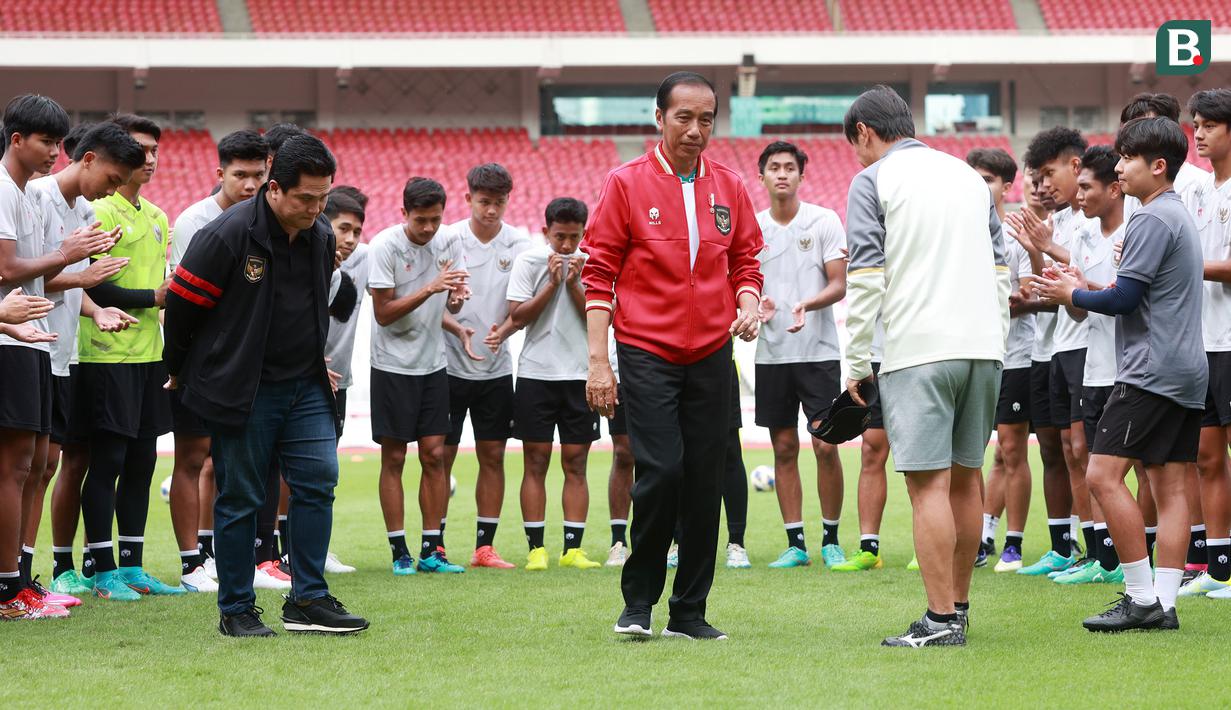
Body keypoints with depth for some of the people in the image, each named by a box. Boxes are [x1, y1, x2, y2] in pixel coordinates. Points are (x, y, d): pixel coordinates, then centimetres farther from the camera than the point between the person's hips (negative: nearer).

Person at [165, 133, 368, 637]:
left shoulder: (320, 237, 5)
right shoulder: (228, 235, -16)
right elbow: (183, 302, -7)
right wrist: (179, 372, 4)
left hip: (305, 386, 6)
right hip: (239, 390, -6)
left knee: (319, 481, -2)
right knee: (240, 498, 0)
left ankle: (308, 600, 5)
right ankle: (236, 610, 10)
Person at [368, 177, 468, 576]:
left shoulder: (449, 242, 1)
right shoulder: (386, 246, -13)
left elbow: (452, 303, 6)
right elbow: (383, 312, -15)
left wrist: (456, 297, -18)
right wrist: (429, 289, -25)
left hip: (433, 362, 4)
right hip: (393, 363, -4)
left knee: (434, 454, 2)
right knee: (393, 457, -1)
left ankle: (432, 550, 6)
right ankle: (399, 552, 3)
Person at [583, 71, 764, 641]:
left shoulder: (728, 188, 9)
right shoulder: (626, 184, -2)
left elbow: (746, 260, 19)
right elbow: (599, 274, -2)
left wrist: (747, 305, -4)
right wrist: (598, 362, -7)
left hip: (712, 354, 4)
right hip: (646, 353, -4)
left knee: (704, 481, 3)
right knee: (661, 471, -15)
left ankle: (690, 612, 11)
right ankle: (638, 601, 1)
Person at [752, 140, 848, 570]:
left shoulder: (825, 221, -1)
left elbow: (839, 285, -3)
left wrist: (808, 304, -23)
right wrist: (757, 304, -11)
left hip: (819, 352, -3)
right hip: (772, 355, 3)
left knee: (826, 447, -6)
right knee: (784, 449, 4)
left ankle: (831, 540, 5)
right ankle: (795, 543, 9)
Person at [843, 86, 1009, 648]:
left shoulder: (872, 182, 0)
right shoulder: (967, 176, 18)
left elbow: (865, 280, -7)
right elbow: (999, 269, 19)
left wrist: (856, 364, -2)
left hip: (917, 349, -6)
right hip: (982, 346, 6)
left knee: (929, 484, -8)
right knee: (966, 478, 12)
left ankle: (941, 619, -14)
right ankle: (958, 606, 18)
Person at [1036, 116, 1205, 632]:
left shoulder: (1152, 220, -12)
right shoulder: (1180, 217, 20)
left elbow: (1124, 299, -16)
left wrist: (1073, 295, 1)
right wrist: (1083, 287, 18)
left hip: (1151, 371, -10)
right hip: (1189, 371, 10)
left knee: (1104, 475, -11)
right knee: (1169, 485, 5)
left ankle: (1142, 598, -12)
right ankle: (1164, 603, 1)